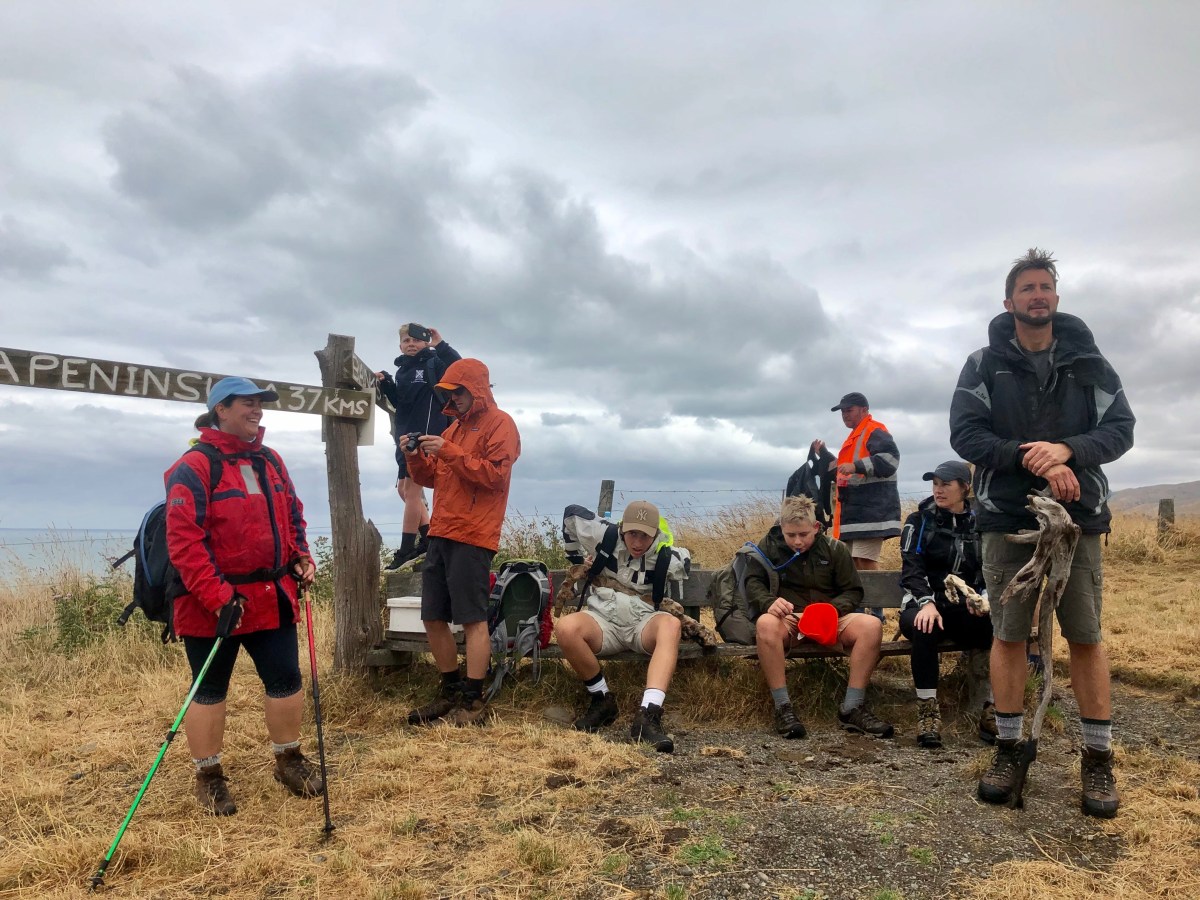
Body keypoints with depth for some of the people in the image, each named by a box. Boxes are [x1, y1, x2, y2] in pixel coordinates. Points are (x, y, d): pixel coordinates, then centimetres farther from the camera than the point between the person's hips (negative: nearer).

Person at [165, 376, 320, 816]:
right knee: (210, 690, 9)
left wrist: (301, 558, 5)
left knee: (286, 679, 11)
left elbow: (292, 515, 20)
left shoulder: (270, 461, 10)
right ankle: (209, 776, 25)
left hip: (272, 596, 7)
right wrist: (218, 598, -23)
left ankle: (289, 760, 30)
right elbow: (184, 541, -19)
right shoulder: (193, 468, -14)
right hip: (212, 605, -6)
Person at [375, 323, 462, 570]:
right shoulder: (403, 370, 16)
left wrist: (440, 345, -27)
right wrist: (386, 385, 8)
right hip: (407, 437, 9)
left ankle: (406, 549, -2)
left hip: (426, 436, -9)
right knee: (404, 488, 14)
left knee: (412, 489, -8)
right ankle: (427, 536, 24)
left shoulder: (434, 364, -7)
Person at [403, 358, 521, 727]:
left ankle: (474, 701, 4)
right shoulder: (455, 425, 22)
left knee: (473, 619, -4)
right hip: (441, 533, 8)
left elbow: (495, 476, -15)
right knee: (433, 618, 10)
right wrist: (416, 458, 3)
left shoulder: (499, 423, -2)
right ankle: (451, 692, 22)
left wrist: (449, 452, -17)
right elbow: (432, 478, 22)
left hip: (472, 537, -8)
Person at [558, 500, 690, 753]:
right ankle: (602, 701, -12)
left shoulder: (667, 558, -5)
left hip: (643, 624, 0)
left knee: (670, 624, -37)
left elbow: (685, 560, 19)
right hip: (603, 621, 1)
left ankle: (647, 716, -48)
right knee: (566, 627, -34)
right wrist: (578, 557, 18)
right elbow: (572, 514, 10)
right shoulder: (605, 536, -5)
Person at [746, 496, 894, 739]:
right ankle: (783, 708, -29)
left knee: (872, 625, -27)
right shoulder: (769, 546, 4)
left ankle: (852, 708, -20)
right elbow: (753, 583, -2)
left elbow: (853, 591, 7)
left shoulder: (835, 549, 7)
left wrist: (835, 608, -15)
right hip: (788, 620, -2)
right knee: (765, 624, -38)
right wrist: (769, 602, -25)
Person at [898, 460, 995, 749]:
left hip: (968, 610, 2)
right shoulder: (920, 520, 5)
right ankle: (927, 711, -27)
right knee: (925, 628, -37)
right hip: (925, 605, -2)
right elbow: (911, 569, -8)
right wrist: (927, 603, -27)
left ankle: (993, 711, -16)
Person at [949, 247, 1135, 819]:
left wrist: (1067, 449, -20)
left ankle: (1098, 759, 16)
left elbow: (1120, 428, -1)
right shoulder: (983, 365, 2)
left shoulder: (1088, 361, 7)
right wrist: (1032, 459, -20)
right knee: (1008, 634, 4)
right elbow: (965, 434, -8)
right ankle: (1008, 750, 16)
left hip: (1078, 517, 1)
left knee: (1086, 637, 4)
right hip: (1007, 519, -1)